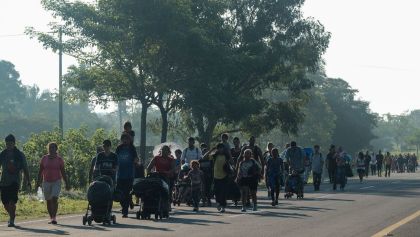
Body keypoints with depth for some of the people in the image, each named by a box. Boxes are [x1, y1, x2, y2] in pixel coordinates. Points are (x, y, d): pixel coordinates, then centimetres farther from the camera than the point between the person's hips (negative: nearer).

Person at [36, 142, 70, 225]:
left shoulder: (59, 159, 1)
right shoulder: (44, 158, 5)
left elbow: (63, 172, 4)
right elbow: (40, 171, 8)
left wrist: (67, 184, 2)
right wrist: (38, 182, 2)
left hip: (56, 182, -3)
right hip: (46, 182, 3)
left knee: (54, 199, -18)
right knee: (48, 201, 7)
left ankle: (54, 218, -16)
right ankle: (51, 218, 18)